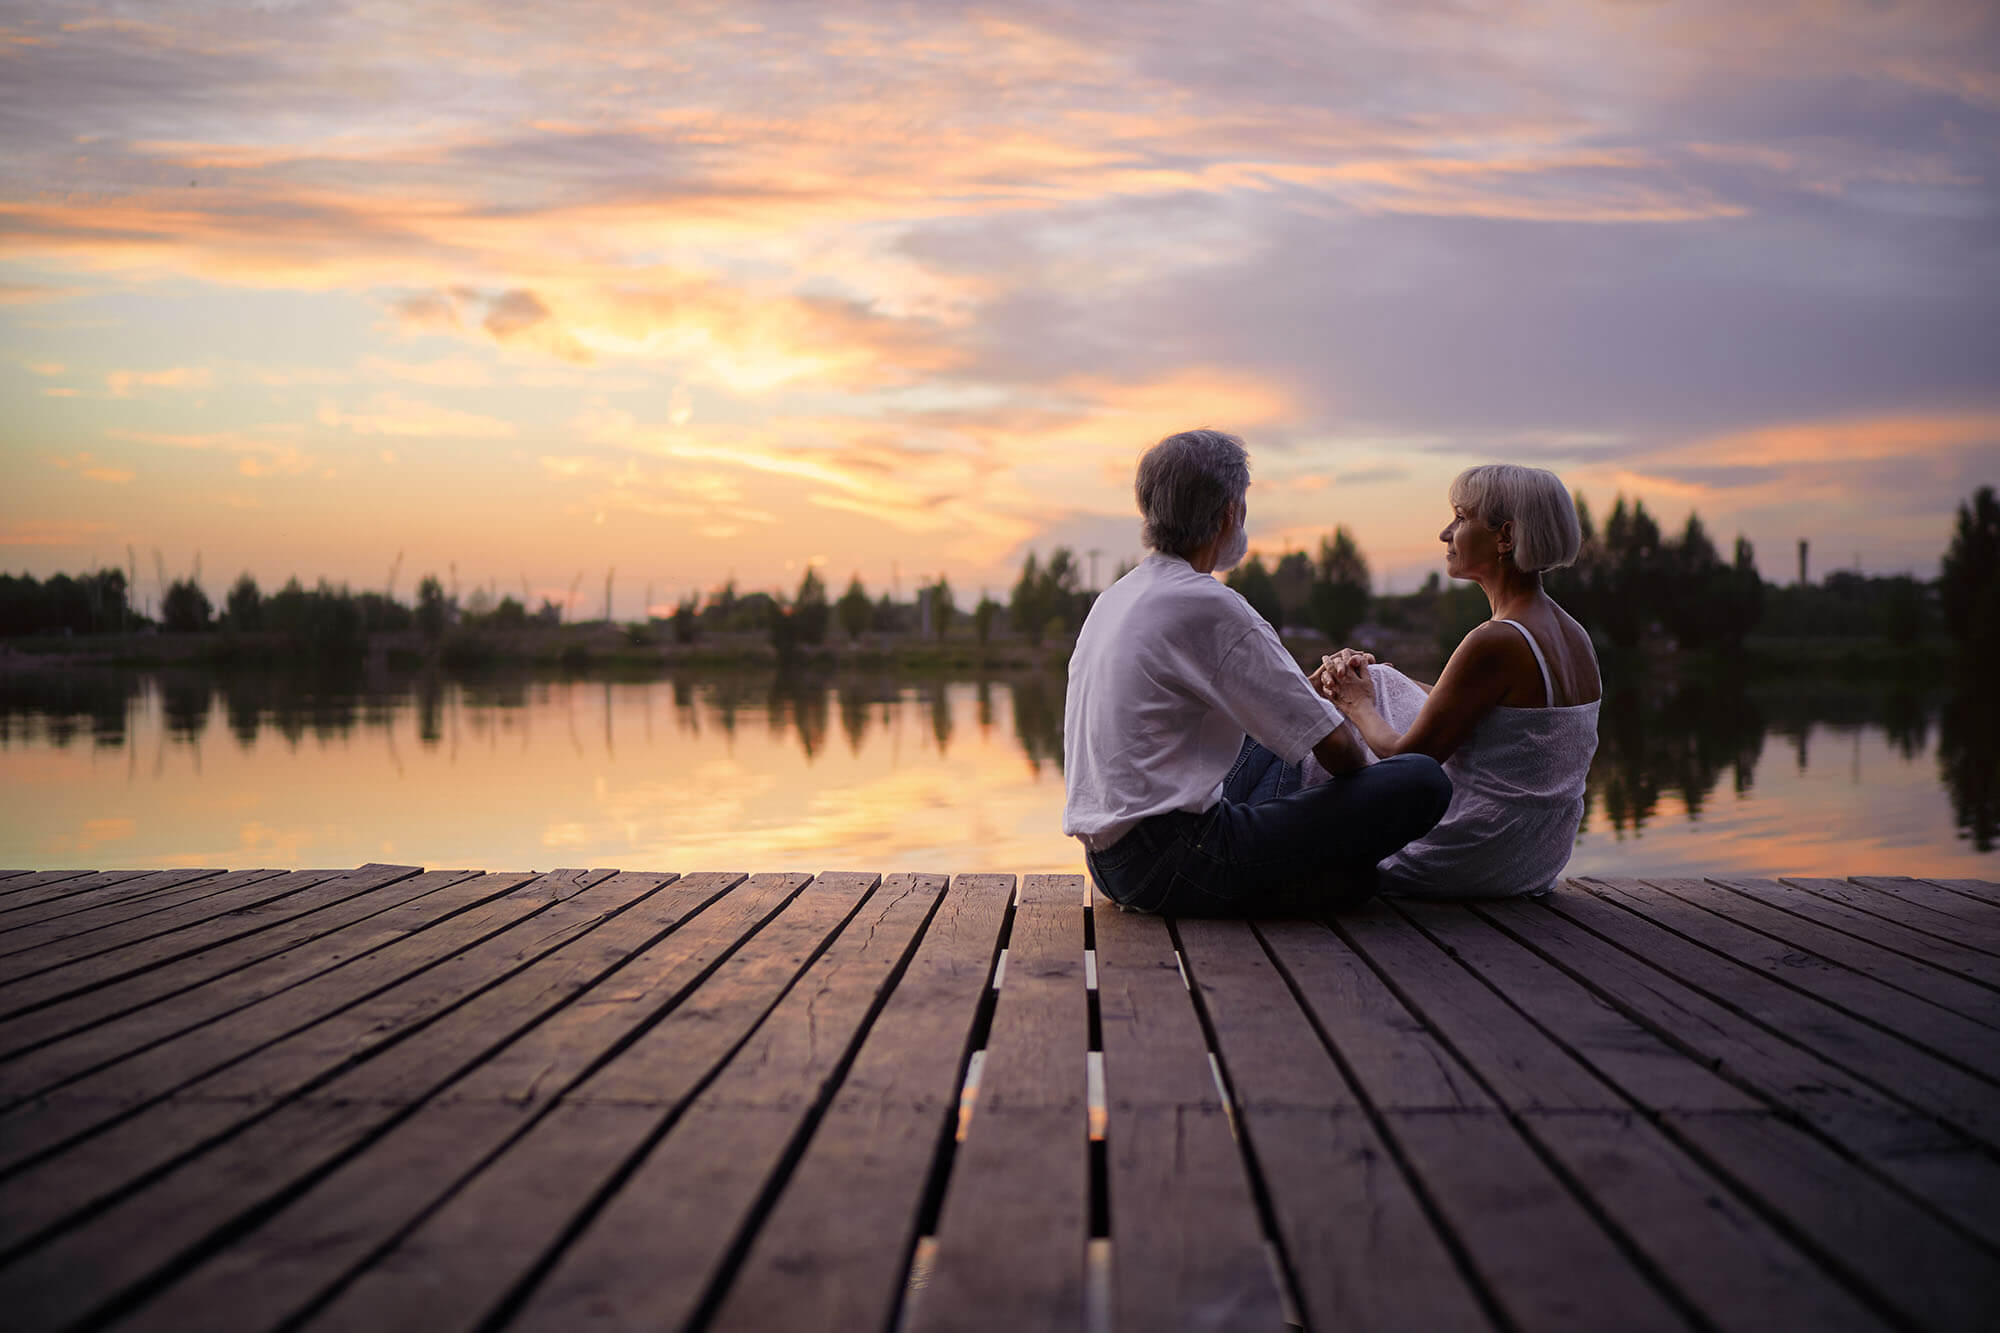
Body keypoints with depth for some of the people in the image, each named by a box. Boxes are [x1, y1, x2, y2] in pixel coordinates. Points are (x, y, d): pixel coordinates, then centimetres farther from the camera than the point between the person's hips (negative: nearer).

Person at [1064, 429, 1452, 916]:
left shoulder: (1113, 598, 14)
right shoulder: (1210, 606, -14)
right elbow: (1334, 744, -12)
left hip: (1109, 863, 10)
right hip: (1169, 866, -10)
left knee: (1268, 744, 36)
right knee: (1422, 780, -13)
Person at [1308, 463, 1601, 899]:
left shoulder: (1497, 643, -25)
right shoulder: (1574, 635, 4)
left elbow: (1407, 757, -17)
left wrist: (1358, 706, 3)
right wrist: (1365, 682, 9)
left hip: (1471, 867, -9)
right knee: (1376, 680, 20)